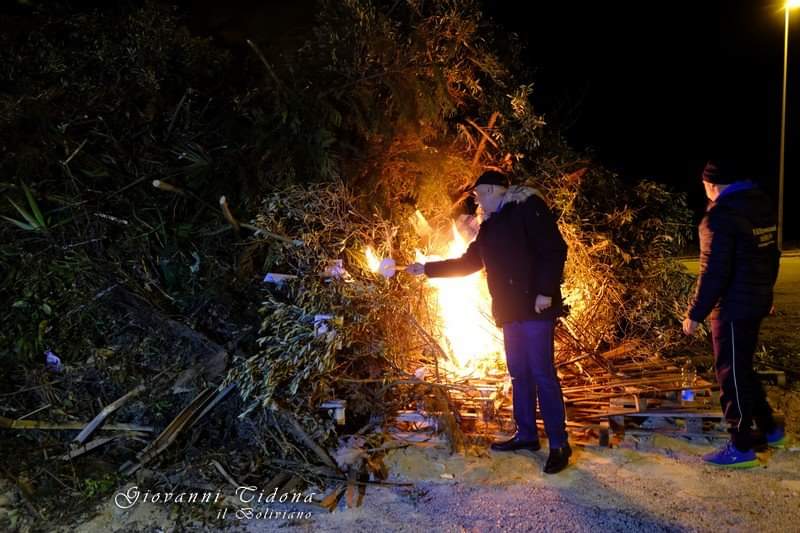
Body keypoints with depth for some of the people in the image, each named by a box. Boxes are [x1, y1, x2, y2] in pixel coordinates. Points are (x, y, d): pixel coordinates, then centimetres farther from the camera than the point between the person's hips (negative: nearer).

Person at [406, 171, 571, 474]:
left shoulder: (527, 208, -6)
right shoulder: (490, 225, 19)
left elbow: (555, 249, -14)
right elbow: (467, 263, 24)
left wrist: (546, 291, -21)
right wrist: (426, 269, 21)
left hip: (535, 307, -9)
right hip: (510, 310, 9)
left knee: (542, 374, -7)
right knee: (519, 372, 12)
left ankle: (559, 444, 1)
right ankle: (526, 434, 23)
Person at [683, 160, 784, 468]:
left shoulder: (721, 215, -19)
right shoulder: (762, 204, 9)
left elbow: (714, 272, -23)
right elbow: (772, 255, 18)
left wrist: (695, 313, -17)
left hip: (734, 307, -9)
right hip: (757, 301, 9)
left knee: (732, 374, 1)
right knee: (742, 368, 22)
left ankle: (741, 448, 11)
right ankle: (769, 429, 31)